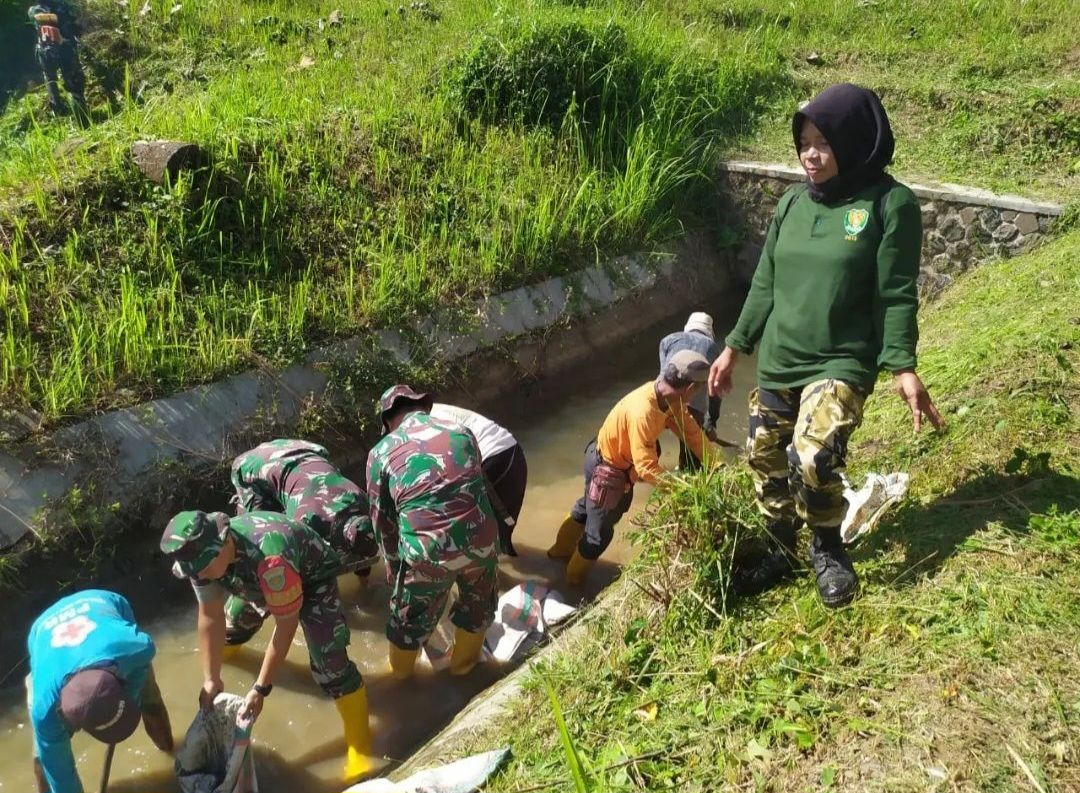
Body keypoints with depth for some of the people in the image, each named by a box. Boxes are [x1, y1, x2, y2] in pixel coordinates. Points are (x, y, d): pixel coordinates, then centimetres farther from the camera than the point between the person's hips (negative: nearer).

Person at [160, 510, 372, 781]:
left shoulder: (270, 559, -47)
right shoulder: (202, 553, -26)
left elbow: (286, 625, -35)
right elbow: (210, 616, -13)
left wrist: (260, 689, -30)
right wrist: (211, 680, -11)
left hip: (312, 576, -6)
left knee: (328, 659, -18)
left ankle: (359, 744, -5)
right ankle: (227, 643, 63)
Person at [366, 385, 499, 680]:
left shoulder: (382, 452, 6)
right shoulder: (461, 432, 13)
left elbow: (383, 520, 11)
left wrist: (394, 565, 26)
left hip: (428, 554, -1)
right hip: (481, 541, 2)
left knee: (410, 616, 27)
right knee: (477, 604, 32)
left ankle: (400, 670, 52)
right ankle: (463, 662, 52)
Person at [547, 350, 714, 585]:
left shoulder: (668, 398, -13)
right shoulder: (643, 412, -40)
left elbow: (691, 431, -7)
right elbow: (647, 468, -39)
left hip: (618, 461, 9)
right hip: (606, 469, -9)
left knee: (587, 508, 30)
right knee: (599, 530, 11)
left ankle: (561, 549, 54)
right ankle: (576, 577, 36)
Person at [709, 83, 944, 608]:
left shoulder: (891, 204, -8)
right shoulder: (793, 203, 7)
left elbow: (896, 296, -8)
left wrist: (902, 367, -18)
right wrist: (734, 348, 13)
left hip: (843, 364, -6)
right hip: (776, 364, 6)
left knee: (813, 458, -24)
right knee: (766, 461, 10)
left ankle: (828, 549, 6)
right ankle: (780, 555, 33)